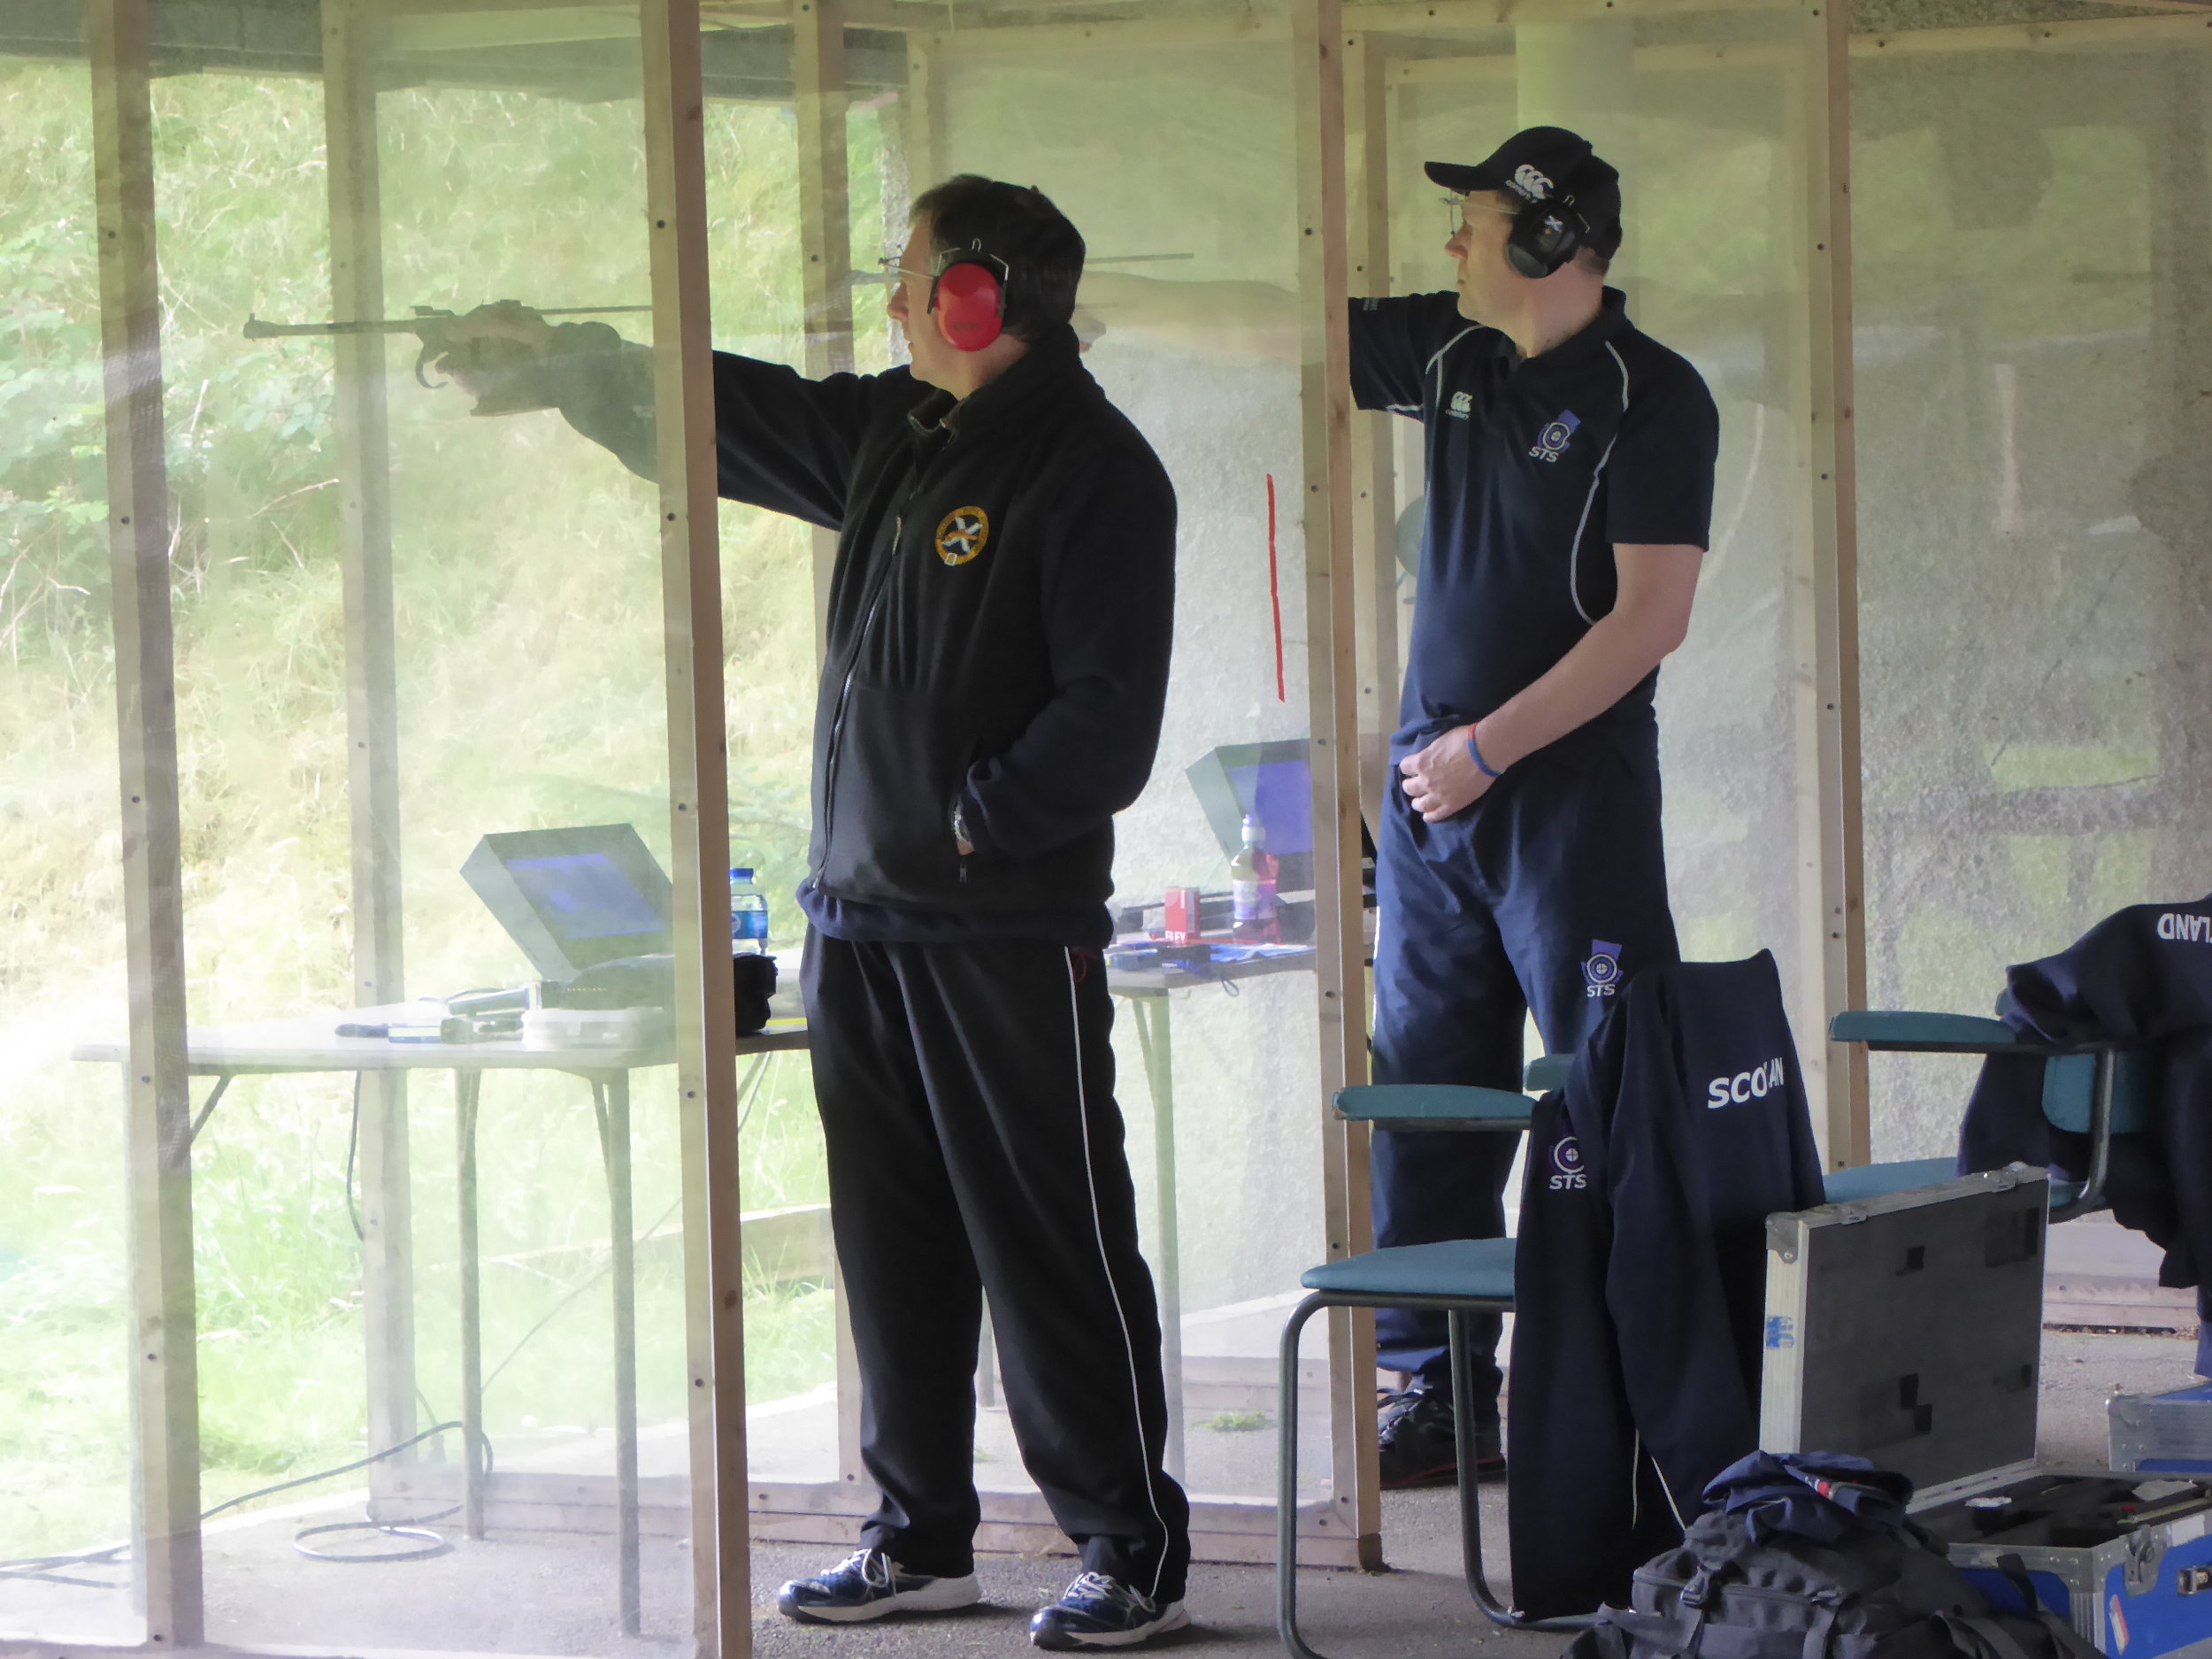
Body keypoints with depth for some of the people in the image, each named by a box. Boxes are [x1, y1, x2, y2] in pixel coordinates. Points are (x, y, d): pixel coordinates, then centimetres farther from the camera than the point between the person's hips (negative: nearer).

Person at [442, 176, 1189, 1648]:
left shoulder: (1093, 469, -11)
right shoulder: (889, 436, 13)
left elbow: (1109, 716, -15)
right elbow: (722, 414, 27)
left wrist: (973, 824, -17)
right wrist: (556, 352, 28)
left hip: (1012, 930, -8)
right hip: (862, 917, 8)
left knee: (1054, 1250, -5)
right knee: (895, 1248, 12)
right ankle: (923, 1537, 21)